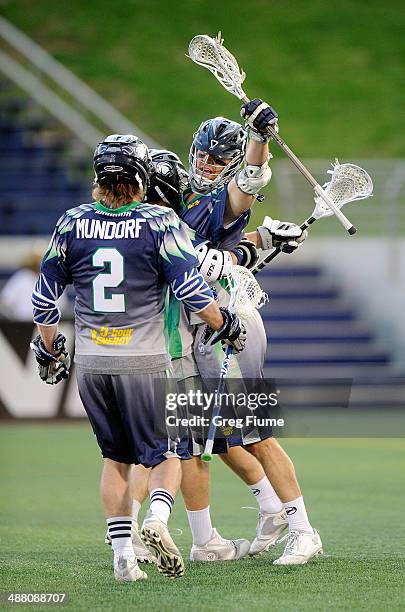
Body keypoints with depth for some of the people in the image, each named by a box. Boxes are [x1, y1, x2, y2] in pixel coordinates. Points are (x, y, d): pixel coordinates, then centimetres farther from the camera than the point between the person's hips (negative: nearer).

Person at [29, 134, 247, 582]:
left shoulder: (71, 224, 2)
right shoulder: (158, 223, -8)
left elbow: (44, 297, 8)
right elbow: (191, 289, -11)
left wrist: (49, 351, 21)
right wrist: (226, 326, 6)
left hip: (90, 362, 3)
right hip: (144, 361, -3)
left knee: (116, 457, 16)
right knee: (167, 453, 8)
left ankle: (123, 555, 9)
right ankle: (156, 518, -21)